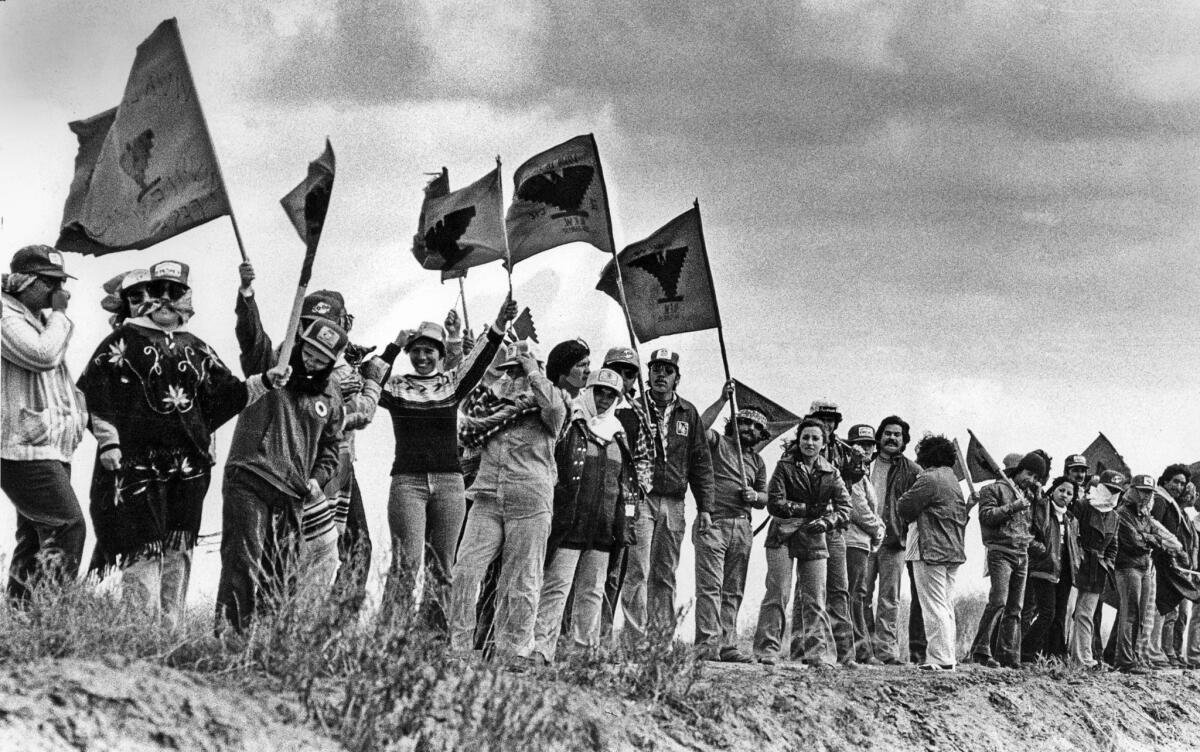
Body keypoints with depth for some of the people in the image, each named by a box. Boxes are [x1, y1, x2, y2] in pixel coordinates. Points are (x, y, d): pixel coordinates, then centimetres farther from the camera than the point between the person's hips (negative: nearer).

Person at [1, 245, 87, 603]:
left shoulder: (40, 322, 22)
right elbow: (43, 355, -23)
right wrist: (58, 314, -9)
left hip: (49, 451, 10)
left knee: (35, 540, 9)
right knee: (68, 527, -18)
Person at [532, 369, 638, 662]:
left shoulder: (618, 437, 17)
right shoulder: (567, 428, -2)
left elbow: (626, 483, 23)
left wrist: (624, 522, 17)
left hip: (603, 529, 6)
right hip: (568, 526, -6)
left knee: (592, 592, 8)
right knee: (556, 588, -9)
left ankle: (586, 649, 13)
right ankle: (541, 648, -11)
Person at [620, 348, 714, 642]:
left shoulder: (688, 413, 12)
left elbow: (701, 463, 14)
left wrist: (704, 507, 7)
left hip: (673, 504, 4)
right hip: (641, 497, -4)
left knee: (665, 576, 6)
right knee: (638, 571, -12)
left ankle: (662, 638, 8)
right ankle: (634, 639, -14)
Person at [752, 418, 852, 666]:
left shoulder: (831, 474, 7)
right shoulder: (785, 467, -1)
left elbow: (844, 508, 1)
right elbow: (774, 503, -10)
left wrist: (826, 521, -18)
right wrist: (808, 510, -14)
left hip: (814, 540, 3)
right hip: (783, 536, -3)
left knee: (815, 599, 0)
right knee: (778, 593, -10)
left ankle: (817, 652, 3)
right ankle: (767, 650, -8)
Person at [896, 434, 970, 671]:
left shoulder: (929, 479, -11)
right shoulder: (953, 480, 18)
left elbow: (904, 509, -12)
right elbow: (963, 514, 20)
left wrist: (904, 498, 7)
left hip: (930, 549, -9)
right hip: (954, 549, 9)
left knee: (934, 606, -8)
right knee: (947, 606, 11)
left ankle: (940, 658, -10)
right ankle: (948, 658, 12)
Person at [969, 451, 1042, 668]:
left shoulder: (1027, 495, 23)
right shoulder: (996, 489, 1)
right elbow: (986, 516, -12)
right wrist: (1012, 508, -17)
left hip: (1022, 554, 8)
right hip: (1001, 552, -8)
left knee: (1015, 608, 4)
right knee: (998, 602, -17)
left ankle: (1008, 654, 6)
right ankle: (981, 650, -15)